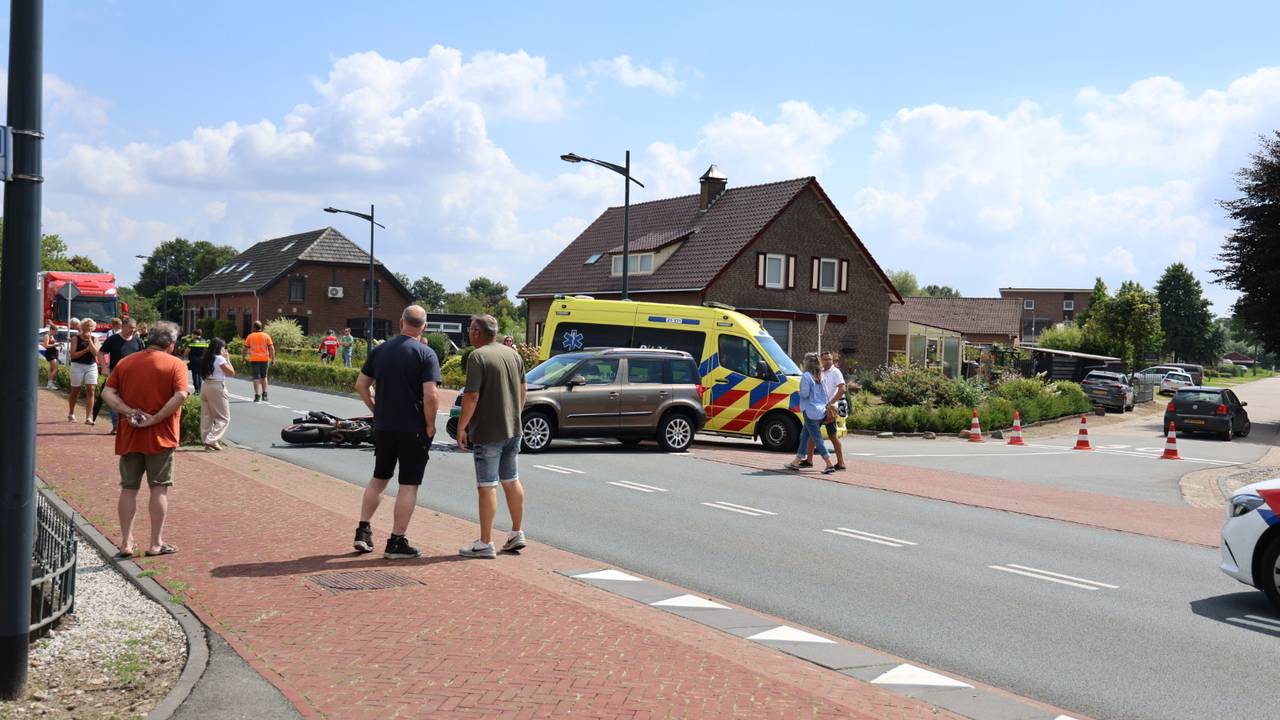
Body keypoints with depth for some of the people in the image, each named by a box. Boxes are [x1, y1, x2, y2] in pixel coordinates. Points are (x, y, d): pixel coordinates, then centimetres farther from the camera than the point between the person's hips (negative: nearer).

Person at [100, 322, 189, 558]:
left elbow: (108, 392, -1)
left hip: (129, 436, 4)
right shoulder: (175, 364, -6)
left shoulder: (126, 362, 7)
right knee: (159, 488, 4)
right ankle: (156, 543, 8)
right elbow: (181, 395, -20)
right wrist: (155, 419, -16)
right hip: (160, 437, -4)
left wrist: (128, 412, -9)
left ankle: (126, 543, 14)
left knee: (128, 489, 12)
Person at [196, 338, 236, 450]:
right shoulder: (220, 359, -11)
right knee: (223, 417, 0)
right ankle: (212, 440, -11)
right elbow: (232, 373, -7)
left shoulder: (205, 358, 10)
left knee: (206, 416, 12)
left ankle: (206, 441, 14)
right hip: (217, 387, -8)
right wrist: (227, 359, 1)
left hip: (205, 386, 8)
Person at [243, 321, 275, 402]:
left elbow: (246, 349, 4)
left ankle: (257, 395, -8)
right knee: (264, 377, 16)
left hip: (254, 360, -2)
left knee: (256, 377, 0)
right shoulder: (266, 336, 3)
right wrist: (273, 359, 1)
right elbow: (271, 348, -2)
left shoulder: (250, 336, 2)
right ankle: (264, 394, 13)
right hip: (264, 359, 2)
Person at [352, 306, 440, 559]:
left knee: (379, 478, 20)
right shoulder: (426, 354, -11)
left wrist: (376, 410, 15)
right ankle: (397, 542, 5)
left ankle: (363, 532, 19)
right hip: (414, 429, -5)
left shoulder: (380, 350, 5)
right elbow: (430, 395, -19)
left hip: (383, 426, 5)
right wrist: (430, 425, -8)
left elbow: (361, 384, 8)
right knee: (408, 485, 3)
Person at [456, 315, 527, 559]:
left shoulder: (477, 357, -14)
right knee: (512, 481, 17)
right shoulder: (513, 354, 10)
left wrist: (461, 427, -12)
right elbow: (523, 391, 15)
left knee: (487, 486, -3)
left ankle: (485, 543, 1)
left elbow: (472, 396, -19)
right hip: (513, 429, 8)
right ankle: (516, 534, 25)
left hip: (487, 432, -7)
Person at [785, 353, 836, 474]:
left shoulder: (806, 376, -13)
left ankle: (830, 465, -9)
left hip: (811, 412, -8)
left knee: (817, 439, -5)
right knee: (804, 436, 16)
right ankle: (796, 462, 22)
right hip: (821, 411, 8)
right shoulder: (819, 377, 12)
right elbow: (824, 393, 13)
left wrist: (798, 393, 2)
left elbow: (805, 394, -16)